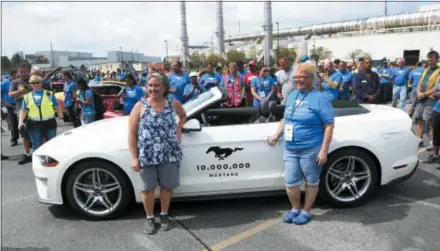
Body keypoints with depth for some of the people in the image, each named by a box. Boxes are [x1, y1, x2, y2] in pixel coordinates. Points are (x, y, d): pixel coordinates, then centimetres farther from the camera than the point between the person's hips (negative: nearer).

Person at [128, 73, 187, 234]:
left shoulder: (173, 104, 0)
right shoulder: (140, 106, -6)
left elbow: (183, 115, 23)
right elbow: (132, 134, -5)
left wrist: (178, 130, 7)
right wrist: (134, 158, -9)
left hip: (169, 155, 2)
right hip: (146, 156, -1)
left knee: (167, 186, 12)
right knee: (148, 188, 11)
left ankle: (164, 215, 35)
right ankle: (149, 218, 32)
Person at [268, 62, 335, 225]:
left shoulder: (320, 98, -9)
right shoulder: (292, 95, 11)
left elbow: (329, 125, -12)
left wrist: (323, 150, -17)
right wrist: (277, 135, 13)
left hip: (311, 150, -5)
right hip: (290, 149, 6)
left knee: (311, 182, 12)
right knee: (290, 183, 8)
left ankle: (306, 211, 29)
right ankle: (295, 209, 31)